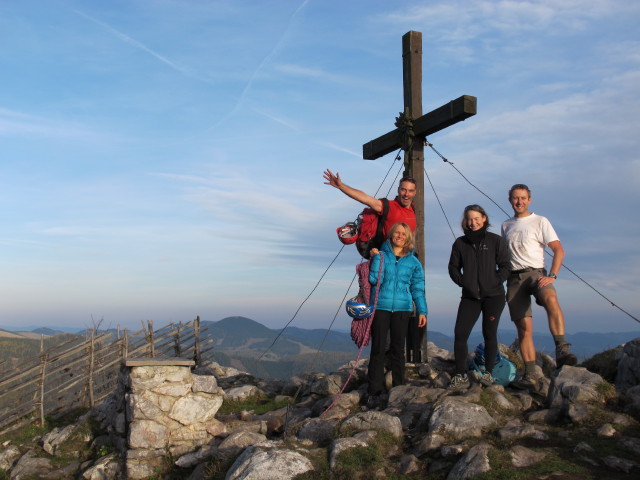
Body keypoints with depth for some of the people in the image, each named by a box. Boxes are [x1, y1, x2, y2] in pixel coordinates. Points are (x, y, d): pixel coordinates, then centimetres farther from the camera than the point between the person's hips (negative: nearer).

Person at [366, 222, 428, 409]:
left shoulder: (413, 262, 10)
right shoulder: (382, 255, 5)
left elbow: (418, 288, 12)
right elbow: (374, 279, -6)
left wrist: (422, 311, 6)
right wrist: (377, 257, -9)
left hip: (402, 309, 2)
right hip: (380, 307, -1)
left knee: (398, 349, 5)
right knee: (378, 349, -3)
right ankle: (375, 392, 1)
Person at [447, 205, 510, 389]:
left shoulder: (495, 240, 1)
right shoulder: (460, 243, 7)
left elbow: (505, 266, 1)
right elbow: (453, 267, 12)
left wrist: (495, 282, -11)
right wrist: (462, 282, -3)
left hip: (493, 296, -2)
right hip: (470, 296, 2)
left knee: (489, 333, 2)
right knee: (460, 334, -8)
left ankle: (488, 373, 15)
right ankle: (461, 376, -2)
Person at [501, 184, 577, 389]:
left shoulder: (540, 222, 5)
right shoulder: (506, 226, 19)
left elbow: (559, 250, -1)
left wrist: (552, 276, -13)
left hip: (535, 273, -3)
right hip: (514, 278, 3)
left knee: (550, 298, -37)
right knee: (524, 328, -4)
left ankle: (562, 349, -42)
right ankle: (531, 374, -2)